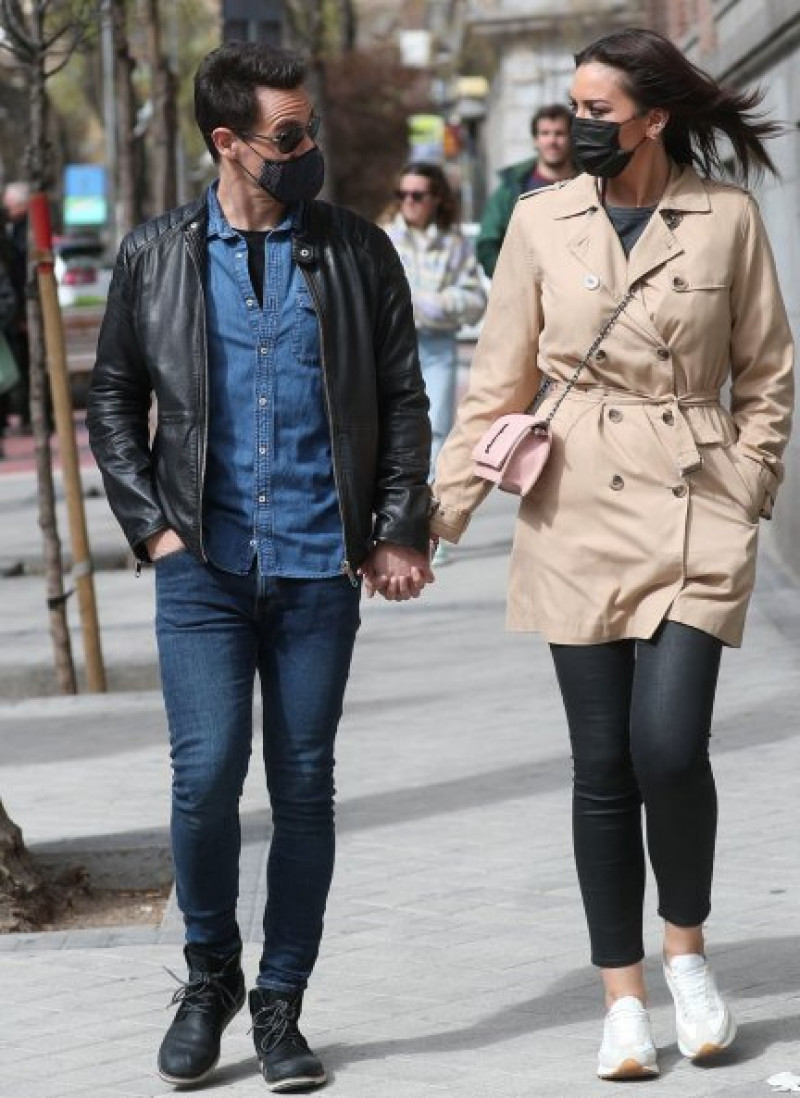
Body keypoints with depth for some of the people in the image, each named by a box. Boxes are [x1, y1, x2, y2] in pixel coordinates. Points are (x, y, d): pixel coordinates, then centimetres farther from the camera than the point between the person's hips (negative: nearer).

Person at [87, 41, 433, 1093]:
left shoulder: (358, 250, 5)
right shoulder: (156, 256, 5)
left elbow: (403, 401, 9)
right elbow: (113, 402, 12)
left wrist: (400, 530, 1)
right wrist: (151, 525, 2)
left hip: (321, 569, 1)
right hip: (203, 566, -1)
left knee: (305, 786, 4)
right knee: (207, 772, -10)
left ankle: (281, 1006, 15)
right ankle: (209, 975, 13)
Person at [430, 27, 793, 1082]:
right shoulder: (543, 221, 4)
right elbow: (499, 383, 7)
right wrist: (439, 512, 2)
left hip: (694, 515, -2)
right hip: (577, 511, 2)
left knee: (669, 746, -14)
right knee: (603, 766, 3)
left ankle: (686, 947, 12)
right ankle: (624, 996, 14)